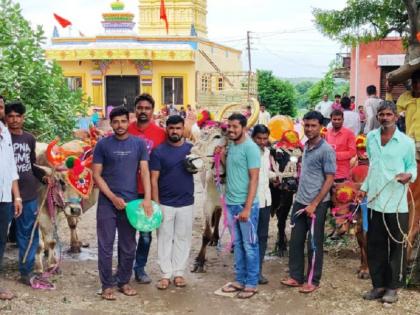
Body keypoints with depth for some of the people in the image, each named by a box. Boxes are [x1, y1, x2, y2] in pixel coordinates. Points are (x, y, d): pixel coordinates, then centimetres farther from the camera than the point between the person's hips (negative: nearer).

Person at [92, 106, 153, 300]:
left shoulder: (139, 144, 3)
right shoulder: (103, 144, -1)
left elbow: (144, 172, -1)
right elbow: (96, 175, -2)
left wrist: (147, 198, -14)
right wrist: (113, 197, -11)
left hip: (131, 202, 2)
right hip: (107, 202, -2)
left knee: (128, 246, 10)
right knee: (106, 246, 2)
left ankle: (124, 282, 24)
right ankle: (107, 285, 13)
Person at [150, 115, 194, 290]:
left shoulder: (192, 149, 3)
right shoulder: (158, 151, -4)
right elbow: (154, 180, -6)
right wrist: (156, 204, -12)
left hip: (186, 203, 2)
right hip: (165, 203, -2)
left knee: (183, 238, 8)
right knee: (164, 238, 4)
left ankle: (179, 273, 18)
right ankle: (165, 274, 11)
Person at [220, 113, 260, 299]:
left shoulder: (250, 147, -13)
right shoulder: (231, 146, 9)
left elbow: (254, 179, -15)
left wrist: (247, 207, -19)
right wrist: (222, 157, 2)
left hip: (245, 204, -7)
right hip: (231, 203, 7)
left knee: (249, 245, 3)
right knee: (237, 244, 15)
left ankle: (251, 284, 13)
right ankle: (240, 280, 25)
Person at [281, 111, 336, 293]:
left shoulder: (326, 150, -12)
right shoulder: (306, 147, 10)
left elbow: (330, 179, -14)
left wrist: (314, 204, -17)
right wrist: (301, 198, 14)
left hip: (316, 204, -7)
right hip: (300, 201, 7)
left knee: (314, 243, 4)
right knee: (295, 241, 10)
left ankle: (313, 281, 15)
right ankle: (296, 276, 22)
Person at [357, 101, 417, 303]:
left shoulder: (406, 142, -6)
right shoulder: (370, 138, 8)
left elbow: (413, 166, 2)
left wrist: (409, 175, -20)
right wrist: (364, 188, 14)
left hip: (396, 204, -4)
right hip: (374, 202, 4)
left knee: (396, 246, 5)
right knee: (374, 246, 10)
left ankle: (393, 287, 17)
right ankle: (378, 285, 22)